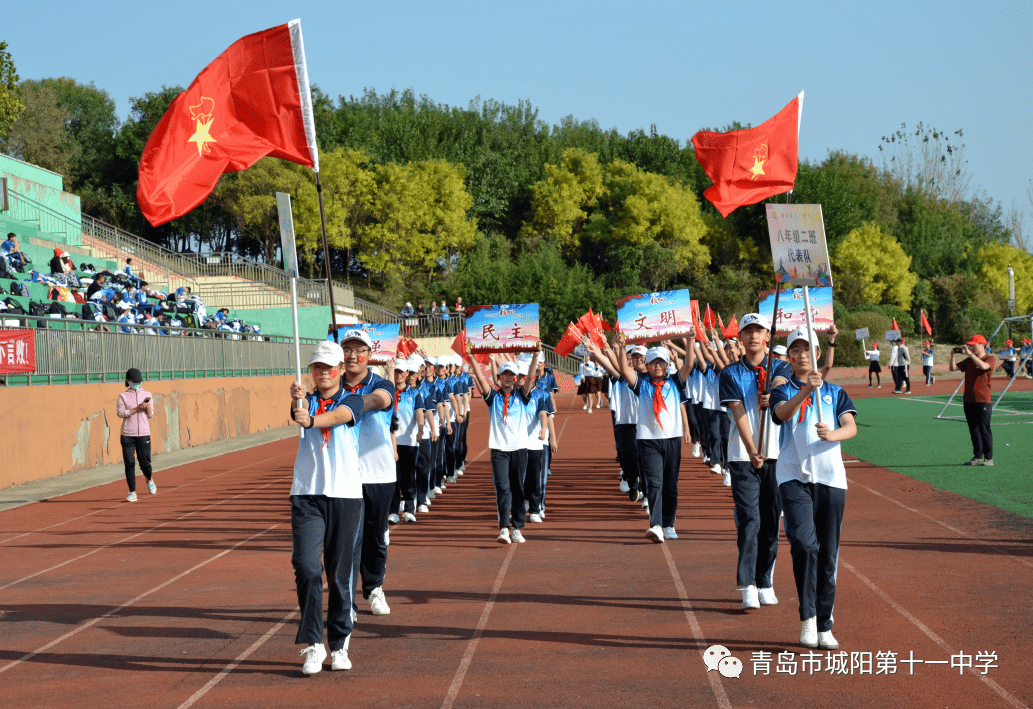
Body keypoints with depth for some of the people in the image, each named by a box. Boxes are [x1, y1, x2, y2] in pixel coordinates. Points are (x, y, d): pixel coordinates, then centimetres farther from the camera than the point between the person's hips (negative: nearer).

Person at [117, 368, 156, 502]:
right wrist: (137, 409, -16)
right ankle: (132, 492, 4)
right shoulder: (123, 396, 5)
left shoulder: (147, 394, 10)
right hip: (127, 435, -1)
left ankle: (149, 479, 32)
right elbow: (120, 413, -8)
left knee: (145, 463, -1)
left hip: (143, 434, 1)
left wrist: (148, 408, -12)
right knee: (129, 463, -4)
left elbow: (151, 416, 10)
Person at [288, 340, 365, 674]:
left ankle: (339, 644, 16)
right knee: (306, 566, -13)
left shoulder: (352, 401, 3)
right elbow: (298, 413, -16)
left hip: (345, 495, -1)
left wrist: (310, 420, -42)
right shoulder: (307, 401, 9)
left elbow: (337, 416, -20)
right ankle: (312, 644, -6)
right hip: (306, 495, 1)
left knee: (340, 572, 4)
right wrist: (297, 400, -41)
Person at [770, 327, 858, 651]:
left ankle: (824, 626, 11)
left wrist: (833, 434, -23)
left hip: (830, 477, 2)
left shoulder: (834, 392, 15)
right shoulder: (782, 391, 10)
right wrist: (806, 389, -30)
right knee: (804, 543, -21)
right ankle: (808, 619, -15)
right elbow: (782, 413, -14)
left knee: (828, 553, 3)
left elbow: (851, 427, -1)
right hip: (794, 476, -2)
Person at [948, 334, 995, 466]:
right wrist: (953, 356, -2)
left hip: (982, 400, -7)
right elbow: (952, 368, 13)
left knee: (984, 430, -5)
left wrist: (970, 353, -25)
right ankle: (978, 457, 15)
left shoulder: (989, 359, -3)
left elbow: (983, 366, -26)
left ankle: (989, 458, -1)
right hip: (968, 400, 7)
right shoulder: (969, 360, 16)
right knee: (973, 430, 9)